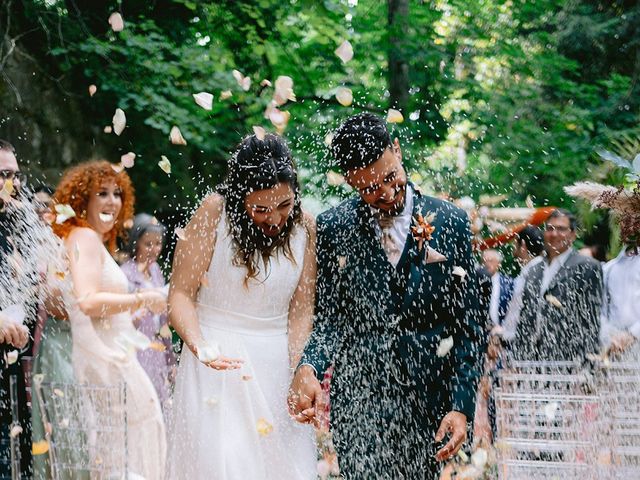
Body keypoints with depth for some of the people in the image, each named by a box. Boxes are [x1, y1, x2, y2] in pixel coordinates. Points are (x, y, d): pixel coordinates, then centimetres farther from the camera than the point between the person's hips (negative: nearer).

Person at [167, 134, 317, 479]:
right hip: (216, 362, -3)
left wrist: (297, 372, -15)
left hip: (277, 365, 3)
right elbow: (181, 294, -11)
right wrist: (200, 346, -30)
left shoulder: (304, 226, 1)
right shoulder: (214, 214, -10)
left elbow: (301, 309, 1)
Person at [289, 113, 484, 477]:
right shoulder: (333, 228, 3)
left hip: (428, 400, 1)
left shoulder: (450, 222, 3)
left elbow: (467, 328, 4)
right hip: (358, 400, 0)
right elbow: (329, 320, 5)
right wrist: (309, 368, -16)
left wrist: (462, 406, -3)